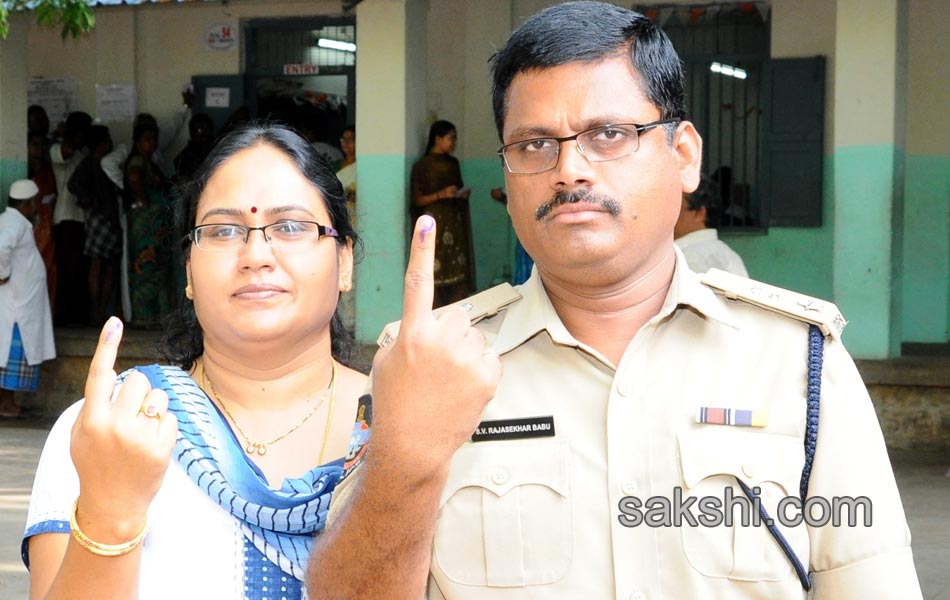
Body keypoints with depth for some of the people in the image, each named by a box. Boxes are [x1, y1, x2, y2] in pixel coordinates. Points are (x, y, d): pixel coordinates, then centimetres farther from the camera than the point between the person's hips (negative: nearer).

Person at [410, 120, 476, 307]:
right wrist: (441, 195, -17)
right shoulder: (422, 166, -3)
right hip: (434, 225, -5)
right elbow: (417, 200, -6)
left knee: (458, 273, -4)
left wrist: (463, 194, 4)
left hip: (455, 224, 5)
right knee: (436, 276, -9)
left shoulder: (453, 163, 14)